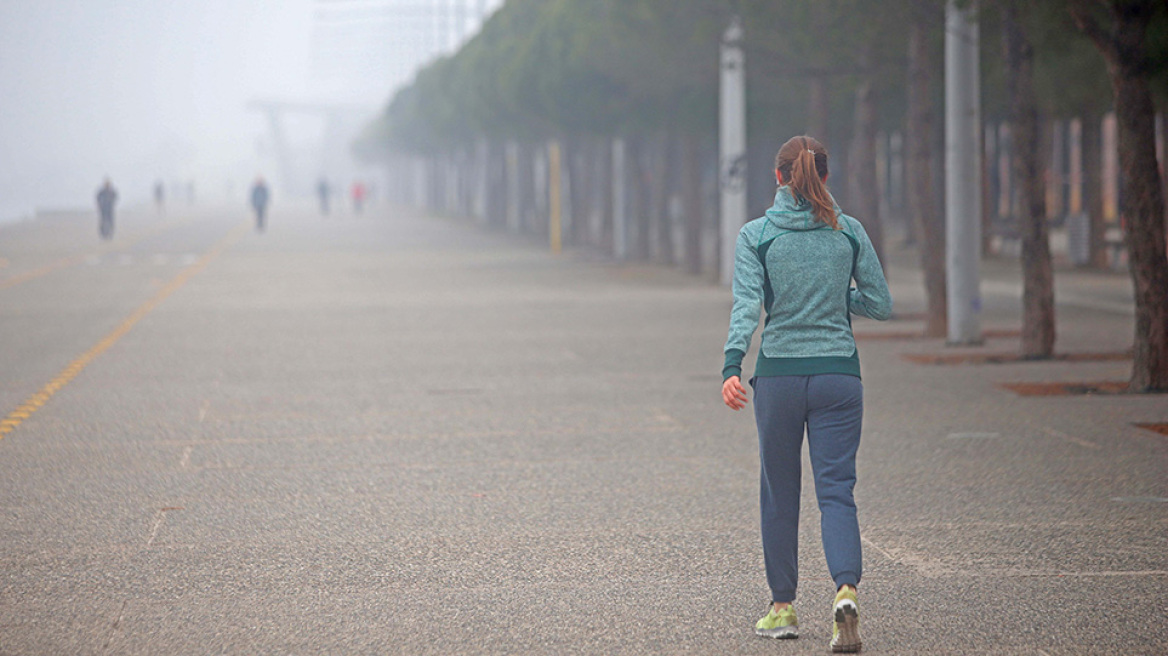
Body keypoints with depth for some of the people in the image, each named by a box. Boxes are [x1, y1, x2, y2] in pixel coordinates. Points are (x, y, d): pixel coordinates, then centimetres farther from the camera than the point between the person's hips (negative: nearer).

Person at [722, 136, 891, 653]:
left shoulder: (756, 235, -2)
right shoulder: (849, 232, 4)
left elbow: (747, 305, -15)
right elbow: (880, 304, 6)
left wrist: (731, 366, -23)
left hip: (779, 376, -1)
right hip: (838, 374, 1)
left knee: (779, 493, 14)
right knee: (836, 491, 0)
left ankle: (782, 608, 20)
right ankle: (845, 589, -24)